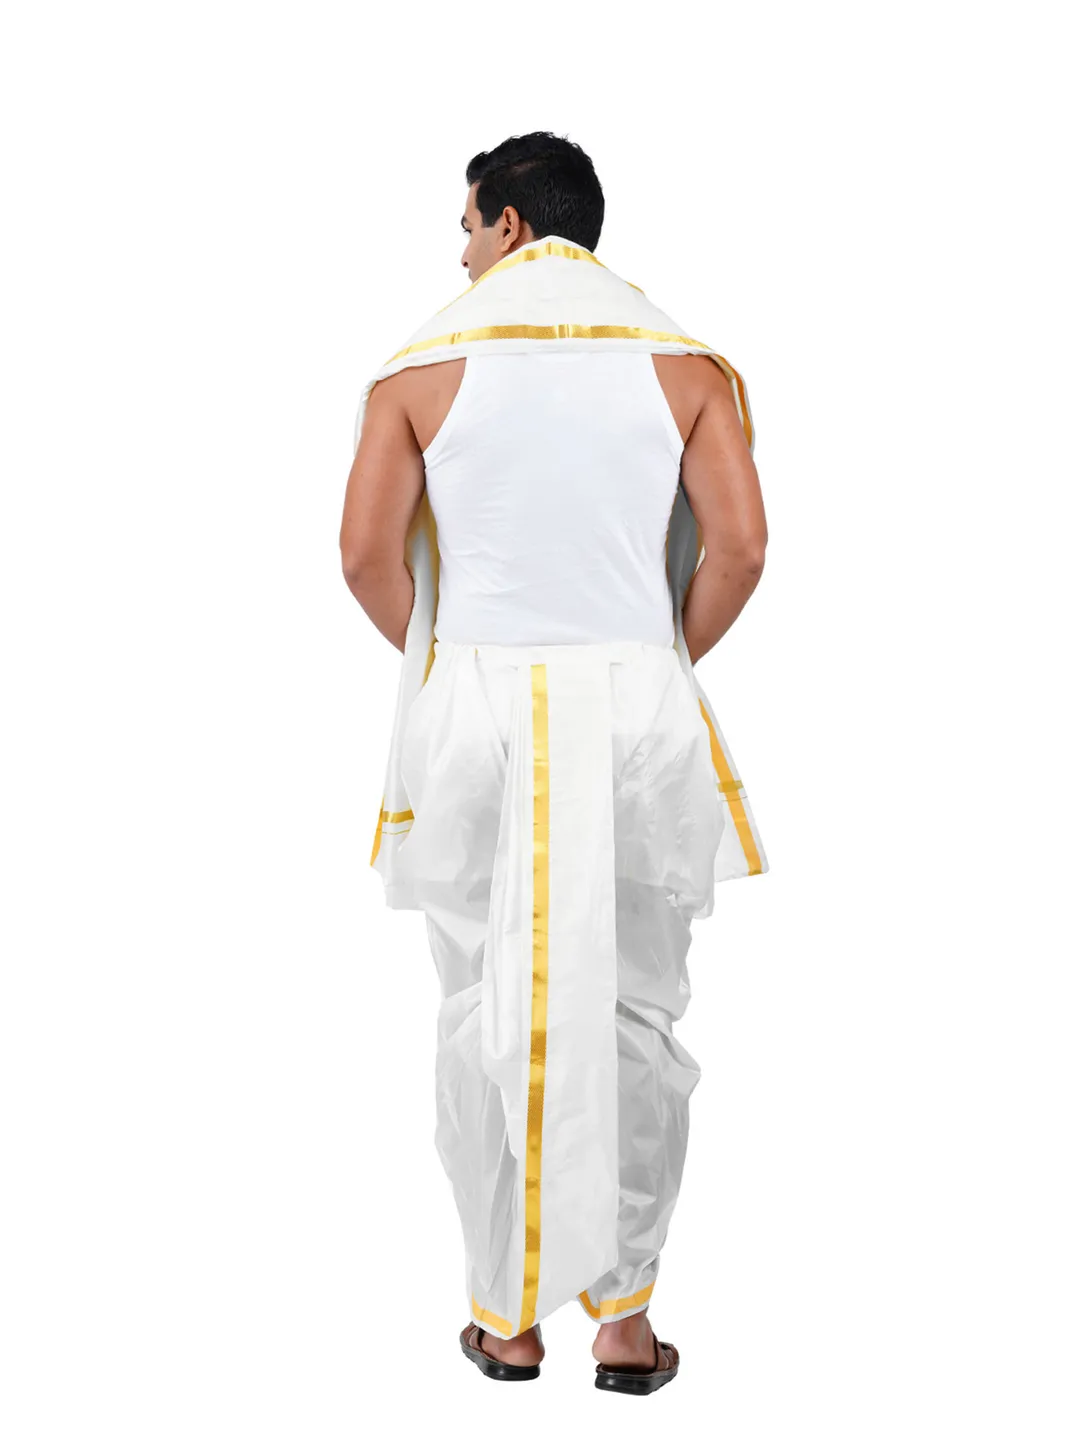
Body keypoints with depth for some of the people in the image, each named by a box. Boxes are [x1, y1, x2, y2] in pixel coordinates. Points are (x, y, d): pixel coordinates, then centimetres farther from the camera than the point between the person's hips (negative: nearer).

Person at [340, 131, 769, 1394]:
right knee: (631, 1014, 8)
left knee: (488, 1016, 9)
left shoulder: (426, 360, 2)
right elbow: (739, 545, -4)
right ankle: (624, 1317, 11)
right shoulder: (683, 359, 5)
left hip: (474, 709, 0)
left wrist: (444, 662, 10)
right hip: (639, 709, 1)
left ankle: (506, 1316, 17)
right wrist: (664, 662, 10)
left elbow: (367, 553, -7)